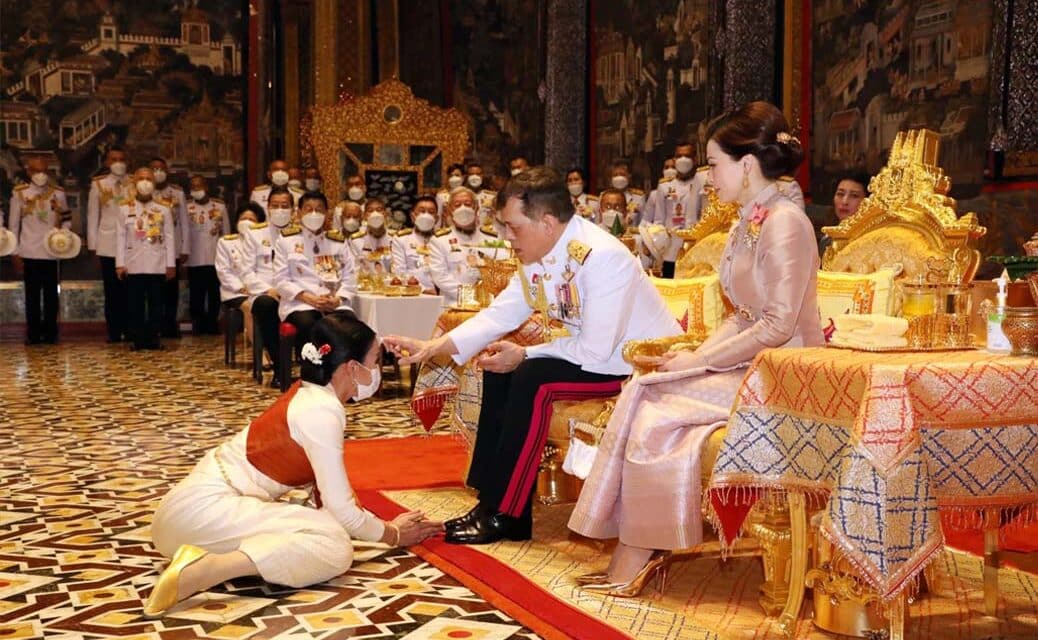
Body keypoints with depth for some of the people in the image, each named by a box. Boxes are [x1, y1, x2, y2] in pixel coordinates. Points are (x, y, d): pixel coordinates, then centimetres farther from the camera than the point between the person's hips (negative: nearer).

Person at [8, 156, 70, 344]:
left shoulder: (58, 193, 5)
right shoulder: (19, 194, 2)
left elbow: (66, 219, 16)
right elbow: (14, 225, 5)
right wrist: (16, 253, 2)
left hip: (51, 252, 1)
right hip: (29, 253, -1)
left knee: (51, 294, 4)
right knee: (32, 295, 3)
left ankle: (50, 332, 13)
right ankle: (33, 333, 10)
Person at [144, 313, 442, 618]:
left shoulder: (309, 393, 10)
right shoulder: (321, 411, -18)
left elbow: (328, 492, 17)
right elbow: (342, 510, -16)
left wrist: (382, 525, 14)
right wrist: (393, 534, 2)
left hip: (212, 494, 10)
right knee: (334, 545, -22)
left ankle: (207, 553, 5)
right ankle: (201, 569, -26)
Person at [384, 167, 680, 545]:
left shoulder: (602, 257, -28)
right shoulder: (538, 257, -1)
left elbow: (595, 351, -29)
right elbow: (499, 314, 2)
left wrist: (524, 355, -19)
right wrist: (432, 347, -7)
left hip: (640, 364, -9)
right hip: (590, 351, 9)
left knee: (532, 378, -25)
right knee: (500, 371, 3)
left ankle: (505, 516, -13)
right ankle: (491, 499, 7)